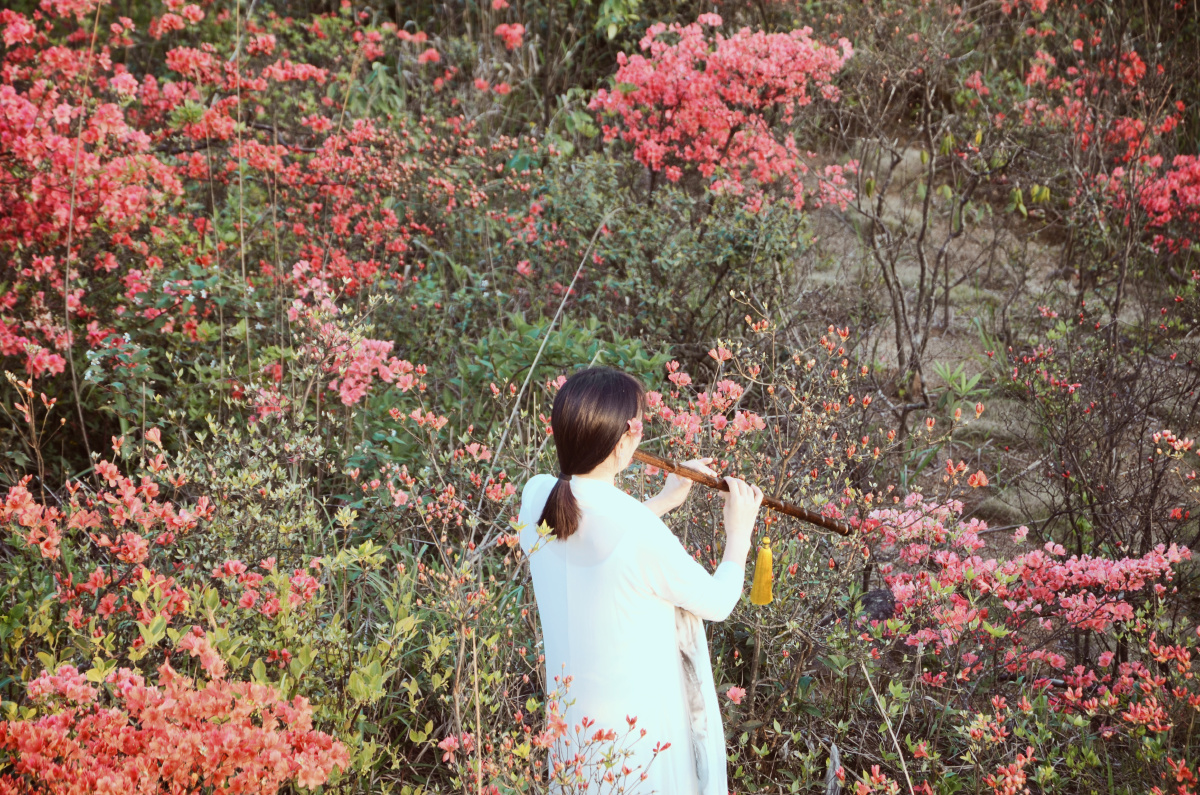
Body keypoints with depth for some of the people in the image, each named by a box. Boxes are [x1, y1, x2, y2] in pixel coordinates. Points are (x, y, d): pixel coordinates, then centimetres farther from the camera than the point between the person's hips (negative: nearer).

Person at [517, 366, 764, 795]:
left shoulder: (535, 498, -9)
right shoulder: (640, 533, -29)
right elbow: (717, 603, -13)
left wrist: (664, 500, 17)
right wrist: (739, 534, 2)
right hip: (639, 722, -7)